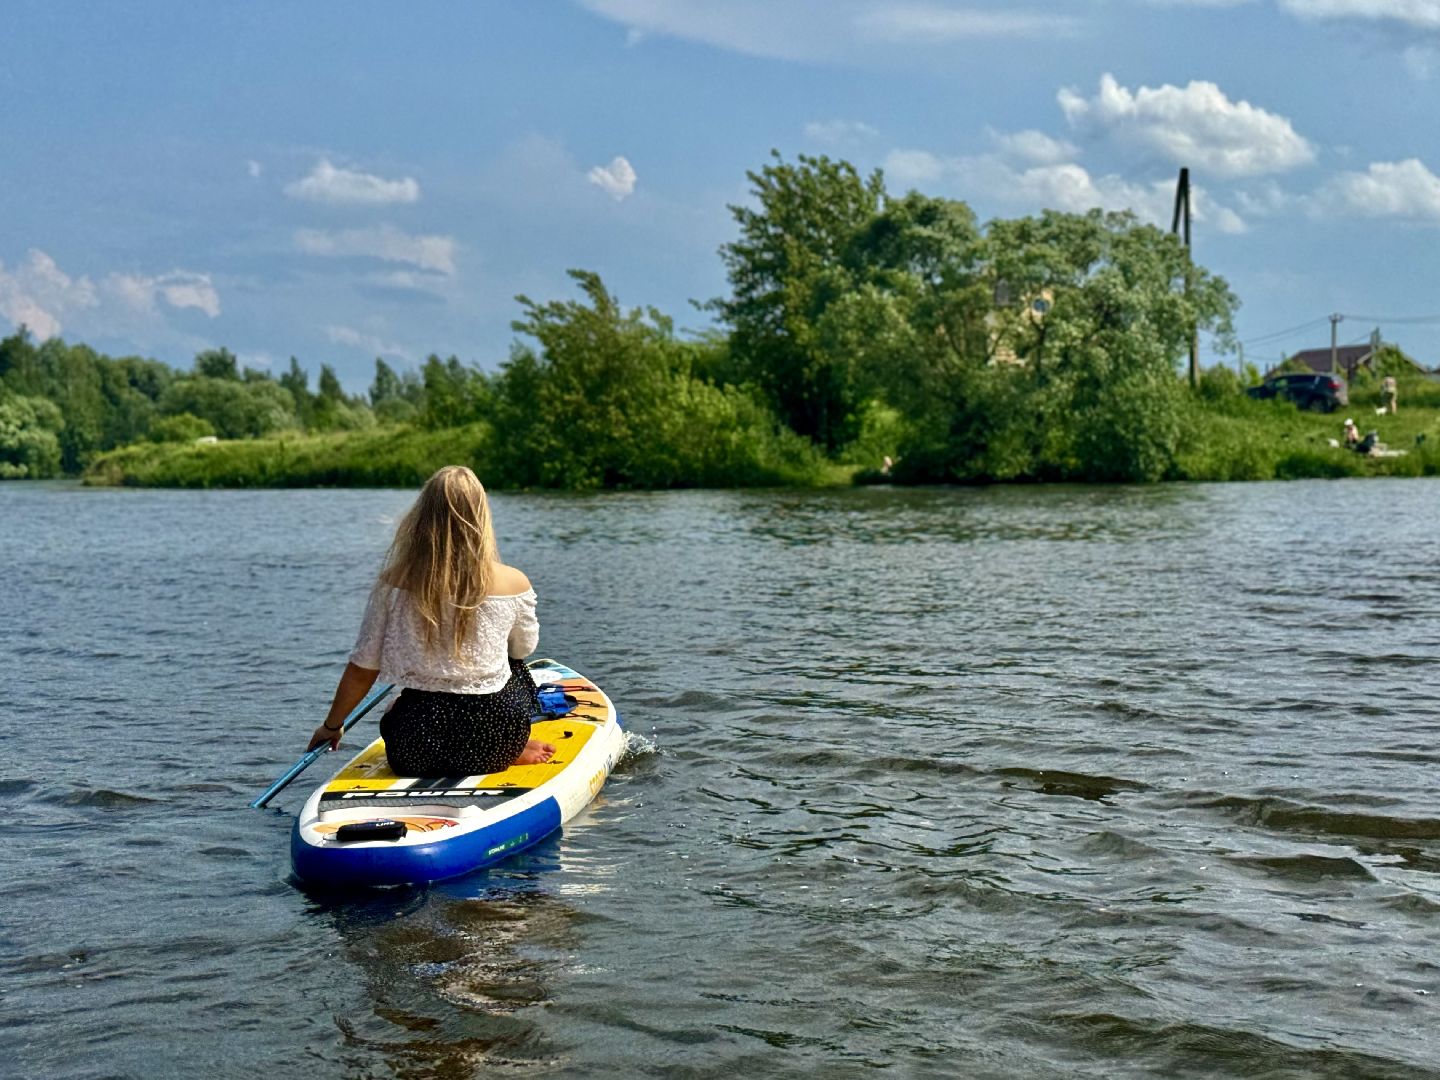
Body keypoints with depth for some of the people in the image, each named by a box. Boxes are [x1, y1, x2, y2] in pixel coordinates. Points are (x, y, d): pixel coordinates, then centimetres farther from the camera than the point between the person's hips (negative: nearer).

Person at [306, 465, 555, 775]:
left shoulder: (394, 583, -6)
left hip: (412, 752, -1)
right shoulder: (512, 582, -8)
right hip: (493, 740, 1)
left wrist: (331, 726, 17)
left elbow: (362, 669, 1)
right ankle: (513, 751, 19)